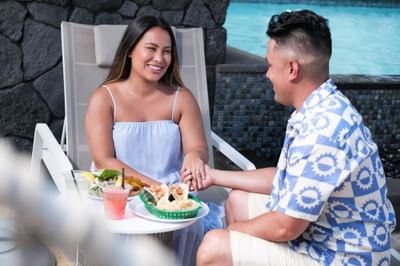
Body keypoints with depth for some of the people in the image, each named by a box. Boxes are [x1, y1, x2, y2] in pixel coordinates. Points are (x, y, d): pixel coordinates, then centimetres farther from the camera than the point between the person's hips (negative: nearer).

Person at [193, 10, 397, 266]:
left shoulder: (322, 129, -30)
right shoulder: (321, 110, 2)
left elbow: (285, 227, -26)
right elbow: (283, 179, 14)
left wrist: (231, 232, -7)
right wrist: (216, 176, 20)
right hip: (322, 230, 10)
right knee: (238, 200, 21)